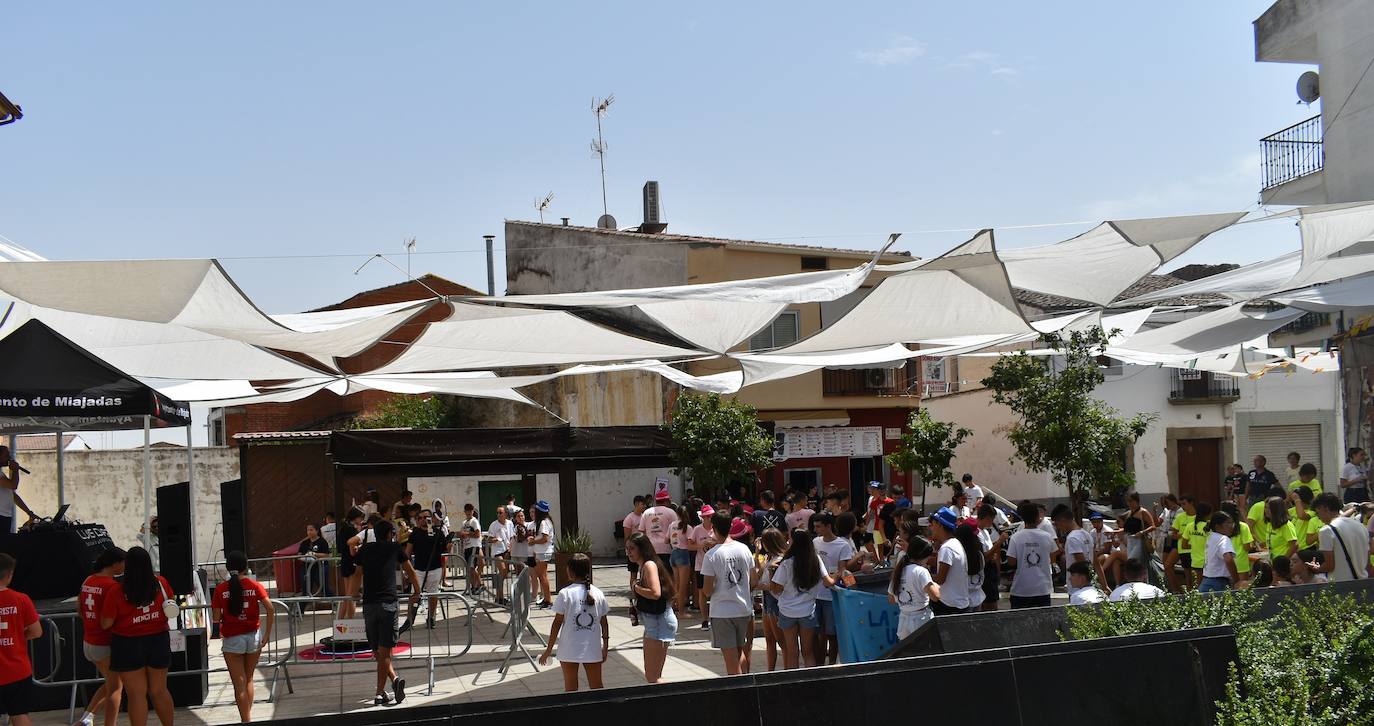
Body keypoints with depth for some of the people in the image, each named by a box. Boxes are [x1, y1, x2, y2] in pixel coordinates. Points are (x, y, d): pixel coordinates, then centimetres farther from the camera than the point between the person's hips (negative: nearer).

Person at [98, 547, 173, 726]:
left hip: (128, 645, -3)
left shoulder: (116, 591, -16)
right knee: (159, 691, 17)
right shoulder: (161, 584, -7)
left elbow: (105, 624, -11)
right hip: (158, 642, 3)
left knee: (136, 694, 5)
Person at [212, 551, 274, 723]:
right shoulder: (255, 586, -4)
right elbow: (270, 609, -12)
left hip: (232, 640, -2)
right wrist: (267, 634, -4)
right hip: (253, 637, 2)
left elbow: (216, 618, -6)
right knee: (249, 680, 19)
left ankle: (246, 721, 4)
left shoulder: (220, 589, -6)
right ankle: (248, 716, 23)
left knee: (239, 684, 4)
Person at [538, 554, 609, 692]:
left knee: (571, 689, 10)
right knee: (596, 687, 12)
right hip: (592, 649, 3)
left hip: (569, 650, -2)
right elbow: (604, 623, 3)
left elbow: (557, 623, -9)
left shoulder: (565, 593, -11)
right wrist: (605, 647, 15)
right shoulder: (598, 593, -1)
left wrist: (549, 649, -2)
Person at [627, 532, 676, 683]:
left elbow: (655, 592, -31)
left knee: (653, 676, -9)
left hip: (659, 621, -11)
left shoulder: (649, 565, -18)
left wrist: (636, 587, -17)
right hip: (652, 621, 11)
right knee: (650, 675, 17)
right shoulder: (641, 567, 12)